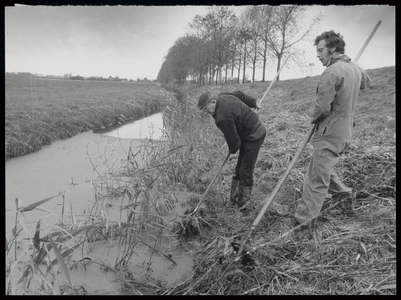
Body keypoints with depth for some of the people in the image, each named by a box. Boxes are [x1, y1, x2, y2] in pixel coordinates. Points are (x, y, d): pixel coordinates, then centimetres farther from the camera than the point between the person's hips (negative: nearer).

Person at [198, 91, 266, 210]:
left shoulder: (222, 117, -31)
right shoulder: (222, 96, -1)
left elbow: (233, 139, -21)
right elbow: (240, 94, 17)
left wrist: (232, 150, 3)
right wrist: (253, 103, 33)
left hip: (254, 137, -11)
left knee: (245, 172, -5)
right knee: (240, 168, 14)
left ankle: (243, 202, 6)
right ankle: (235, 198, 22)